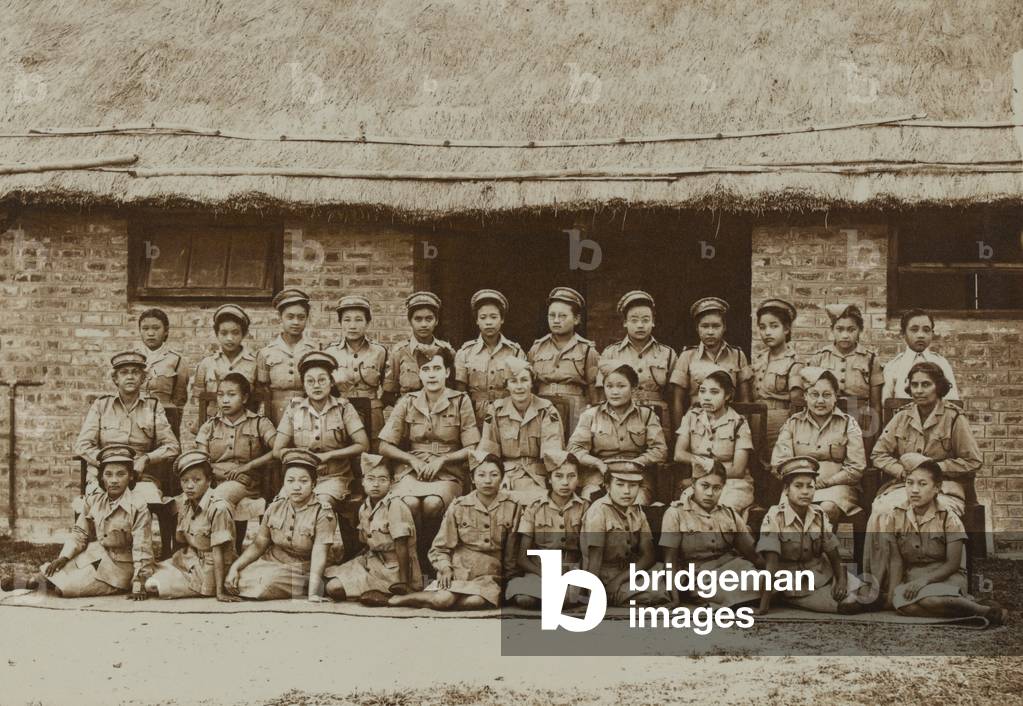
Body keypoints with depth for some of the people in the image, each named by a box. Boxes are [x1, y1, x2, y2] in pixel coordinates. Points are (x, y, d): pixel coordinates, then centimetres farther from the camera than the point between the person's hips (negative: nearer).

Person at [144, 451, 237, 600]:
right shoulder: (186, 509, 4)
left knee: (152, 586, -13)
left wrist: (219, 592, -24)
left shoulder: (218, 508, -20)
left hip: (206, 573, -8)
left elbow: (218, 552, -22)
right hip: (189, 563, 8)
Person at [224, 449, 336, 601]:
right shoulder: (275, 508, 3)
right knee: (234, 581, -15)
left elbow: (319, 555, -22)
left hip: (301, 573, -5)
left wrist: (312, 594, -33)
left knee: (266, 584, -29)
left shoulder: (323, 514, -13)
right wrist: (234, 567, -9)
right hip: (270, 563, 5)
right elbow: (258, 545, 7)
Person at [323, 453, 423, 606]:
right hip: (373, 562, 9)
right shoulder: (364, 508, 6)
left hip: (392, 569, -9)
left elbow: (401, 546, -19)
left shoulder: (395, 506, -18)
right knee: (327, 575, 9)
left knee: (334, 588, -16)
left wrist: (404, 583, -19)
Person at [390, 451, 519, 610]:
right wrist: (445, 568, -10)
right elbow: (440, 547, 7)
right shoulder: (458, 507, 2)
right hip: (457, 571, -1)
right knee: (443, 599, -32)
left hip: (488, 576, 1)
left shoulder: (510, 507, 2)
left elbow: (511, 549, 9)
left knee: (476, 601, -34)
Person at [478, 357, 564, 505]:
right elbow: (486, 453, 5)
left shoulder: (546, 411, 3)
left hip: (539, 479, 0)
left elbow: (553, 453, -6)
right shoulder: (496, 411, 7)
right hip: (506, 475, 0)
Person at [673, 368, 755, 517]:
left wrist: (700, 462, -9)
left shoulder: (738, 423, -1)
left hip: (733, 484, -2)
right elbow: (679, 454, -1)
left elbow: (738, 470, -6)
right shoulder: (692, 417, 9)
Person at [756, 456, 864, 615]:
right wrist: (763, 607, -27)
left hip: (824, 576, 5)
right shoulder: (774, 517, -18)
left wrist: (841, 580, -15)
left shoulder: (819, 516, -3)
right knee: (850, 604, -21)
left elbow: (833, 553, 3)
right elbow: (771, 565, -22)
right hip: (797, 589, -5)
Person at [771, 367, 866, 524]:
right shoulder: (793, 423, 16)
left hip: (837, 485, 0)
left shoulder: (848, 424, 12)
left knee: (828, 508, -36)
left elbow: (856, 468, 3)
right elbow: (779, 463, 6)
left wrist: (825, 481, -9)